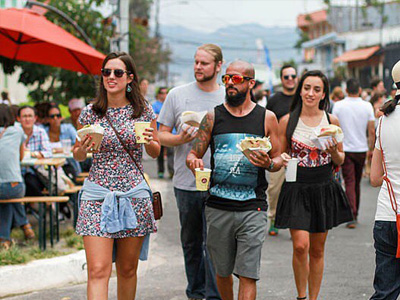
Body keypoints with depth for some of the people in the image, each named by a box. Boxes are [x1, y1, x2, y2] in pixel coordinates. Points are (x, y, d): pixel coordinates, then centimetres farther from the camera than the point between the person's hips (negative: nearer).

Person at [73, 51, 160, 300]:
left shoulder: (144, 110, 3)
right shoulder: (90, 113, 1)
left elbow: (155, 153, 13)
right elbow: (78, 155, 12)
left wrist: (150, 142, -9)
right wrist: (82, 149, -11)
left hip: (134, 194, 1)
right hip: (98, 195, -1)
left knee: (128, 270, 11)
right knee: (98, 271, -11)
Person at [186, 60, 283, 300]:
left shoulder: (267, 118, 4)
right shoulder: (213, 117, 6)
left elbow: (278, 158, 10)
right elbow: (194, 153, 8)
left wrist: (268, 163, -12)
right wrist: (194, 162, -15)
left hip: (253, 208, -2)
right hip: (218, 208, 2)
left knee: (248, 276, -8)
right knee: (222, 272, 12)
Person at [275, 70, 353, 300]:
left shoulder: (331, 121, 2)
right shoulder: (287, 121, -1)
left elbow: (340, 160, 9)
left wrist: (334, 151, -13)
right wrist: (282, 159, -18)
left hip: (324, 190, 2)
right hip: (297, 189, -2)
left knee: (317, 250, 8)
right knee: (300, 246, -14)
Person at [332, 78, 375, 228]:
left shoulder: (338, 106, -6)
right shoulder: (367, 106, -3)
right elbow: (372, 131, -3)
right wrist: (370, 149, 8)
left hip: (345, 149, -2)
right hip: (361, 149, 2)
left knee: (350, 182, -3)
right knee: (357, 183, 16)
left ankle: (352, 216, -17)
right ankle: (354, 214, 27)